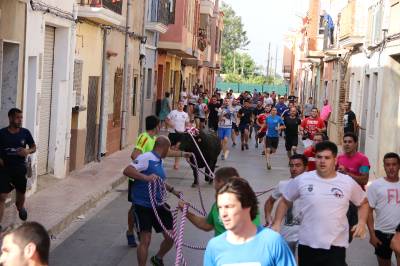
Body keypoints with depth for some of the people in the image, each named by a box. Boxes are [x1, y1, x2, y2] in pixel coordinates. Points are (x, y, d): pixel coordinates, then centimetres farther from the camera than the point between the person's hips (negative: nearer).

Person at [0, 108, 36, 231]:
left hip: (20, 168, 2)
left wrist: (28, 151, -12)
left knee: (21, 193, 20)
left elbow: (34, 147, 9)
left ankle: (20, 207, 55)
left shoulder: (25, 133, -3)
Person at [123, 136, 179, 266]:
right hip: (143, 206, -8)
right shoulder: (146, 158, -14)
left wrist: (173, 190, 38)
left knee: (170, 237, 9)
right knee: (145, 240, -10)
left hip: (158, 205, 8)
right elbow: (127, 170, -28)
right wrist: (146, 177, -39)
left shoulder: (159, 162, 14)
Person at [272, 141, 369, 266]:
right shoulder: (302, 180, -3)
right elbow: (285, 201, 10)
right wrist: (277, 223, -1)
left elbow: (363, 203, 14)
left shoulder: (348, 182, -2)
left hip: (336, 246, -1)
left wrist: (362, 222, -4)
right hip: (307, 245, 1)